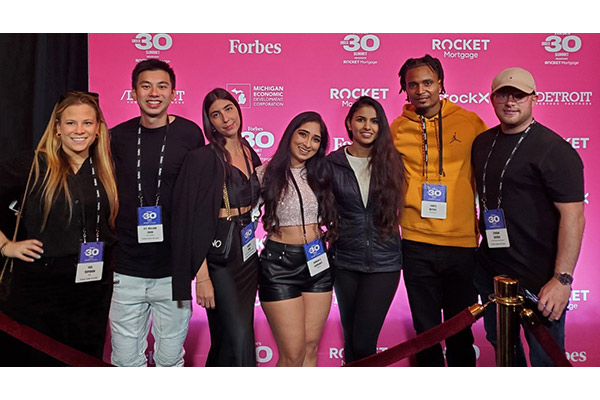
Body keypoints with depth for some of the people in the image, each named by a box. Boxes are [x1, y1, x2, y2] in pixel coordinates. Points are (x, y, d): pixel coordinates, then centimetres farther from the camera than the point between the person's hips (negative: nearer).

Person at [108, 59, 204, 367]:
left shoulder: (190, 134, -2)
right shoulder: (117, 137, 3)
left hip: (174, 270, -1)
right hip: (126, 270, 2)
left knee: (170, 360, 13)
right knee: (126, 361, 12)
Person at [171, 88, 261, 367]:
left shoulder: (250, 154, 9)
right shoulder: (203, 158, -12)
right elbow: (194, 220, -14)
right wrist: (202, 276, -18)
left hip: (248, 253, 7)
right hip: (219, 257, -6)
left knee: (226, 340, 14)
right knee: (239, 340, -8)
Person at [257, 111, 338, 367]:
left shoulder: (320, 175, 8)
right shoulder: (267, 174, -4)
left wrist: (328, 241, 8)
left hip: (317, 264, 4)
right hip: (280, 264, -4)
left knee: (311, 348, 10)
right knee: (292, 354, -2)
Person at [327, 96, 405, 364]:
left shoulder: (392, 161, 0)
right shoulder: (332, 163, 0)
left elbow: (401, 204, 7)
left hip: (384, 263, -1)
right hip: (345, 261, 1)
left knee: (363, 342, -7)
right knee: (350, 339, 13)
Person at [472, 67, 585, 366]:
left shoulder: (554, 150, -13)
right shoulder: (482, 142, 8)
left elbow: (573, 217, -18)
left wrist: (562, 279, -22)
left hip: (538, 281, -6)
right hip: (490, 271, 7)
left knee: (545, 360, 7)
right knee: (501, 346, 22)